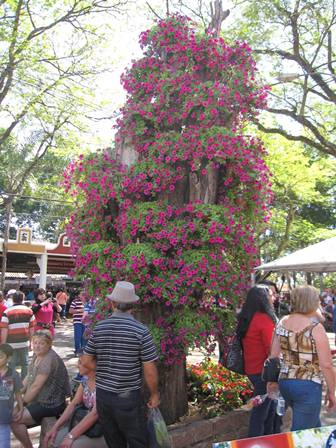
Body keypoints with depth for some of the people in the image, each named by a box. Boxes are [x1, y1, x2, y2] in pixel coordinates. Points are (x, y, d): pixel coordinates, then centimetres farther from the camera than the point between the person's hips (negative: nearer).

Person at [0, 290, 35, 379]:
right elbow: (32, 328, 5)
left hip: (11, 343, -3)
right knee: (25, 363, 15)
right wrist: (30, 341, 16)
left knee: (12, 365, 7)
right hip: (25, 343, 3)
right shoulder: (29, 311, 1)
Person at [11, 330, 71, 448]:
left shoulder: (49, 360, -24)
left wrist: (22, 402, -12)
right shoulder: (37, 355, 6)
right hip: (39, 400, 9)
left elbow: (36, 386, -22)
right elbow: (28, 377, 12)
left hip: (49, 405, -9)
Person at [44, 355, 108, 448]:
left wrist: (71, 436, -25)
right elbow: (74, 404, 4)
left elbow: (95, 414, -26)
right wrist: (55, 427, -5)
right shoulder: (85, 379, 4)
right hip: (89, 425, 7)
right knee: (56, 438, -8)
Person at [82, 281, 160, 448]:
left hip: (102, 395, 4)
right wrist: (154, 395, 3)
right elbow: (150, 371, -13)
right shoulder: (140, 331, -15)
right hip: (128, 398, -4)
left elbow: (86, 361, 5)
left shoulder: (98, 328, -3)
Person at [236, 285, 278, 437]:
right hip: (263, 371, -9)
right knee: (261, 409, 5)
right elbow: (272, 349, -20)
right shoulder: (264, 319, -20)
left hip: (251, 369, 9)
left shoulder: (247, 319, 6)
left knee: (271, 404, 22)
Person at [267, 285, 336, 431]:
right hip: (308, 386, -6)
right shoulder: (315, 328, -16)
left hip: (285, 382, 6)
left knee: (313, 423, 28)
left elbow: (273, 355, 5)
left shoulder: (282, 322, 1)